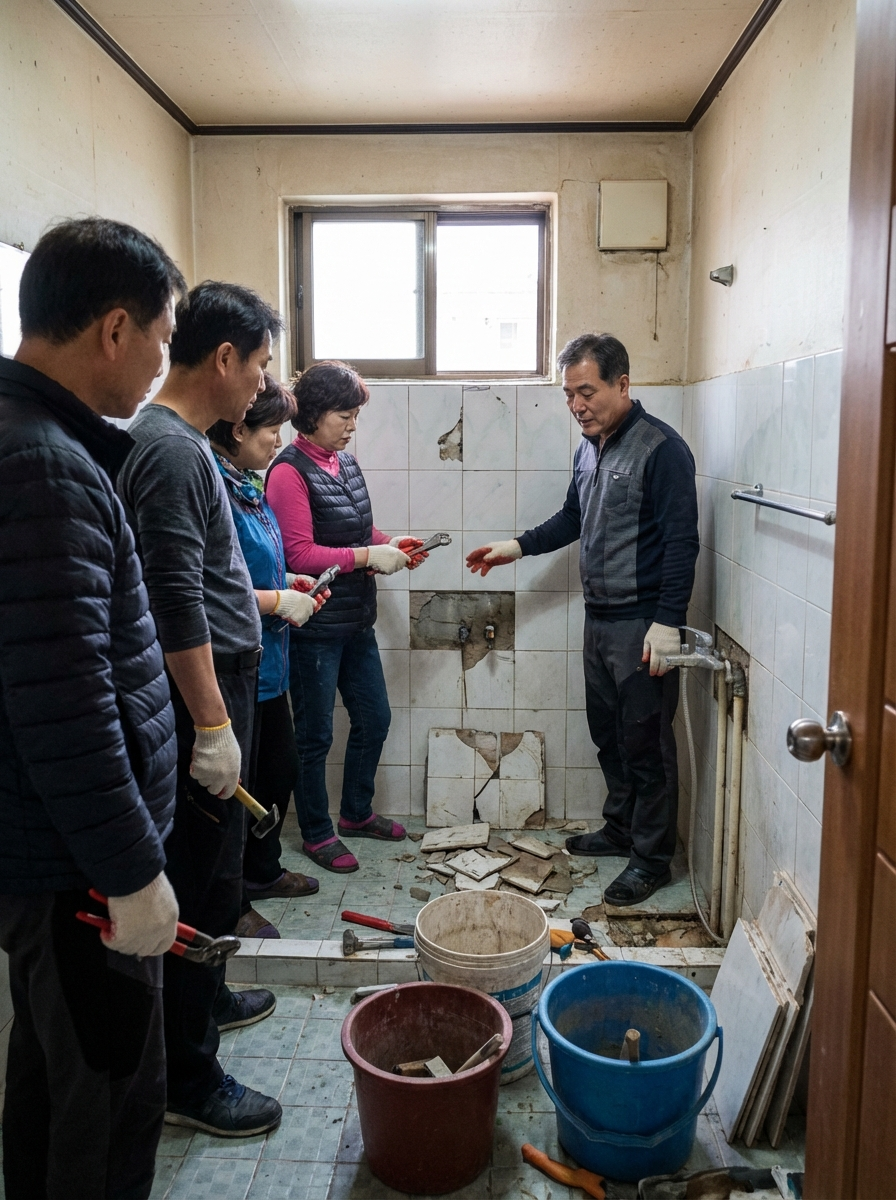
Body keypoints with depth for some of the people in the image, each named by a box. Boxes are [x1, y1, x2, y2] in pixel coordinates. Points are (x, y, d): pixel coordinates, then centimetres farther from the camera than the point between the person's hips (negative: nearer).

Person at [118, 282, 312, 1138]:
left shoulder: (182, 442, 12)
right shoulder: (171, 450, -20)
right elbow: (175, 607, -25)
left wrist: (266, 602, 28)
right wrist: (211, 724, -22)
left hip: (214, 691, 10)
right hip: (199, 702, -10)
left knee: (212, 870, 23)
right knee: (203, 882, 0)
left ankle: (206, 997, 43)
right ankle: (188, 1081, 16)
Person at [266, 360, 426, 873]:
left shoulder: (346, 461, 8)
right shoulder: (290, 471, -16)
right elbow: (300, 554, -21)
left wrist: (390, 544, 1)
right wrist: (368, 556, -21)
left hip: (357, 619, 8)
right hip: (315, 627, -8)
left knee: (374, 719, 18)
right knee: (315, 735, 7)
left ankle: (357, 812, 39)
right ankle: (317, 833, 25)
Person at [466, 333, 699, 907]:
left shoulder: (661, 448, -15)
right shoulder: (589, 449, 12)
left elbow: (682, 541, -18)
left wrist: (667, 622, -22)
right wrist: (518, 546, 15)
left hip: (643, 622, -8)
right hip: (600, 616, 9)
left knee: (646, 743, 1)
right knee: (608, 734, 18)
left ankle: (652, 858, 14)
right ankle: (620, 828, 35)